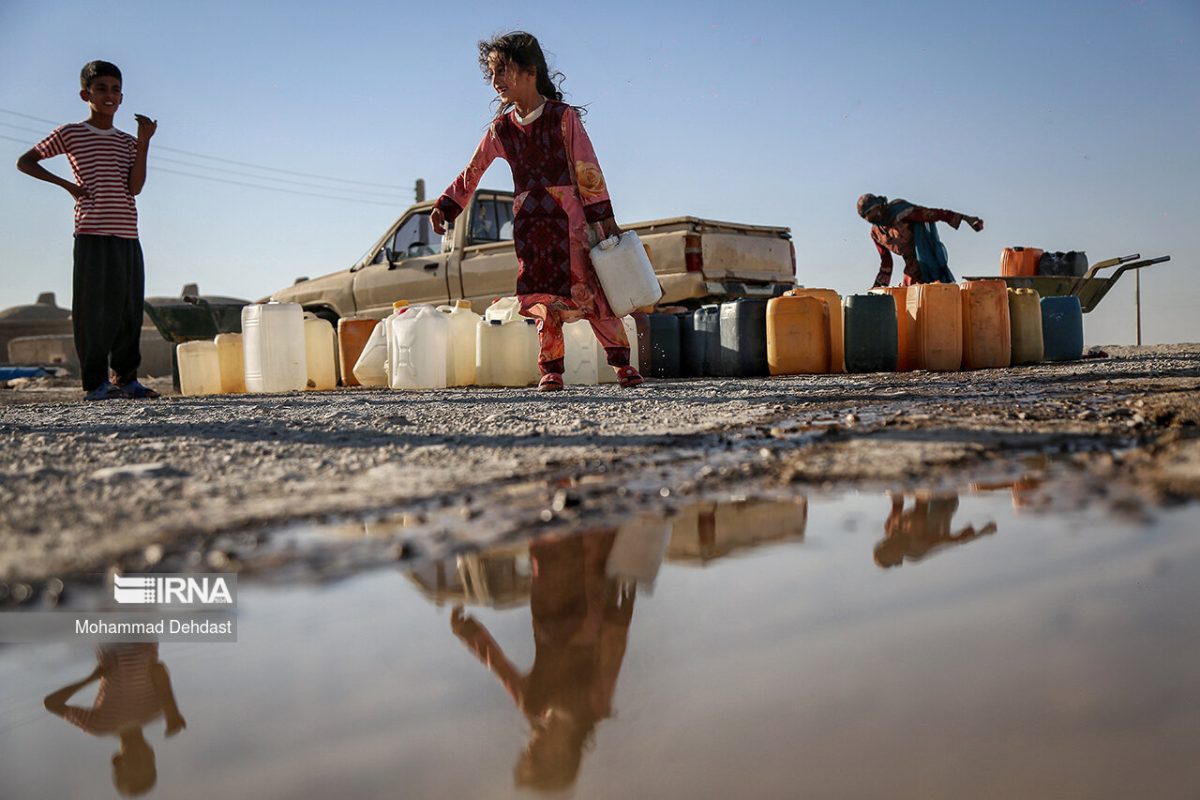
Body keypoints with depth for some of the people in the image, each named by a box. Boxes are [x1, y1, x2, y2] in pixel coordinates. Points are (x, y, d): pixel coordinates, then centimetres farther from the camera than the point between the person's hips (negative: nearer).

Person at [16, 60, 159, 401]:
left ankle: (126, 378, 12)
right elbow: (24, 162, 10)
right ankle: (95, 383, -2)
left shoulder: (127, 142, 16)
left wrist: (144, 142, -5)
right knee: (94, 309, -6)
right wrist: (66, 184, -2)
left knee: (129, 310, 4)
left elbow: (134, 187, 1)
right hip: (91, 234, -4)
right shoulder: (69, 133, 7)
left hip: (127, 235, 4)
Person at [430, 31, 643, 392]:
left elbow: (587, 168, -2)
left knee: (587, 290, -4)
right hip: (529, 224, 3)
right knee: (544, 298, -1)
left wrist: (603, 217, -4)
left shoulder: (563, 117, 0)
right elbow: (472, 173, 19)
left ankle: (622, 361, 7)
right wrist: (445, 206, 13)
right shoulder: (500, 129, 10)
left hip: (568, 217, -3)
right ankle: (551, 371, 7)